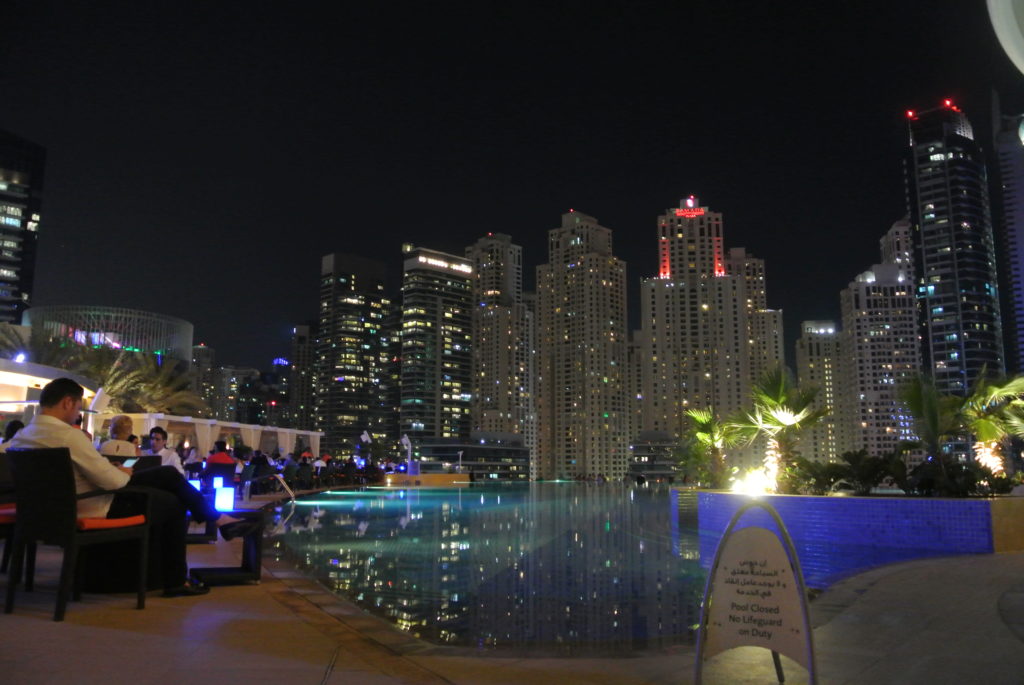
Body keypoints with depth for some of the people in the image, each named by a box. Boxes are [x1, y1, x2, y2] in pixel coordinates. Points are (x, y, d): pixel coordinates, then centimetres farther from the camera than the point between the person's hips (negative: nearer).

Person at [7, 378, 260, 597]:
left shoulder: (21, 437, 2)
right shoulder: (67, 434, -26)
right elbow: (110, 480, -26)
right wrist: (125, 474, -3)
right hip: (98, 508, -9)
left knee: (168, 474, 11)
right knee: (172, 504, 12)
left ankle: (218, 518, 19)